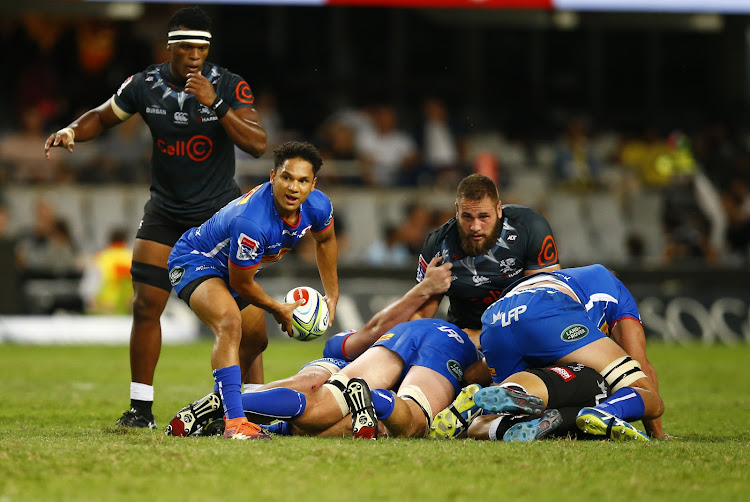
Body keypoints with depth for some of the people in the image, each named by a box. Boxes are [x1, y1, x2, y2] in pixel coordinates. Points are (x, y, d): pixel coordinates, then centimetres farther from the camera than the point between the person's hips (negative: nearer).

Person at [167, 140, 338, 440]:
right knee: (230, 323, -35)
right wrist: (279, 311, -10)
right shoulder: (251, 222, -41)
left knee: (255, 342, 24)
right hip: (194, 261, -9)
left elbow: (325, 240, 8)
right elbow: (241, 284, -26)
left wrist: (332, 295, 12)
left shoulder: (318, 207, -19)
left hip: (234, 266, 9)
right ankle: (234, 422, -41)